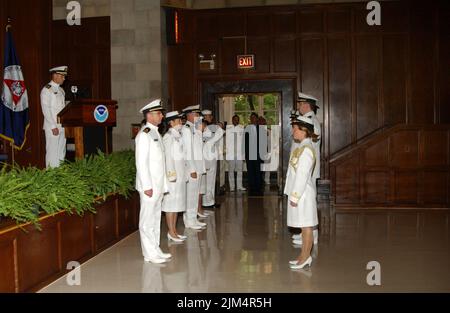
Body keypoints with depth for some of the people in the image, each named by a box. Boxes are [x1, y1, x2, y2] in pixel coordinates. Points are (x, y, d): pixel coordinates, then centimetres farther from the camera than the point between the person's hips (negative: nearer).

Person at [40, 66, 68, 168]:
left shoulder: (61, 90, 16)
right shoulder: (46, 90, -8)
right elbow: (46, 110, -14)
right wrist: (53, 126, -18)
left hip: (62, 127, 8)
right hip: (52, 127, -7)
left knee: (61, 153, 10)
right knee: (53, 153, -5)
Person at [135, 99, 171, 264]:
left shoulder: (155, 133, 16)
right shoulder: (144, 134, -12)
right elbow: (141, 162, -17)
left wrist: (164, 185, 16)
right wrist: (147, 186, -20)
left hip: (158, 185, 9)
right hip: (149, 185, -9)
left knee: (156, 218, 14)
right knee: (147, 220, -1)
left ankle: (155, 250, 23)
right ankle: (150, 254, 6)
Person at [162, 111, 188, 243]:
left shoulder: (177, 136, 14)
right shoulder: (168, 137, -11)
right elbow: (168, 156, -16)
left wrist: (184, 175, 15)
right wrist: (172, 175, -19)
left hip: (180, 174, 9)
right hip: (173, 174, -9)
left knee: (177, 203, 12)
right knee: (171, 203, -3)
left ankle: (174, 231, 20)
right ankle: (171, 233, 4)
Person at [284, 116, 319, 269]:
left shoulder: (306, 149, -17)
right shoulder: (302, 147, 13)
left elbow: (302, 175, -20)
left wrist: (295, 196, -19)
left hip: (302, 193, -9)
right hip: (299, 192, 9)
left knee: (306, 226, 0)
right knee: (304, 227, 14)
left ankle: (306, 257, 8)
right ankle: (304, 256, 22)